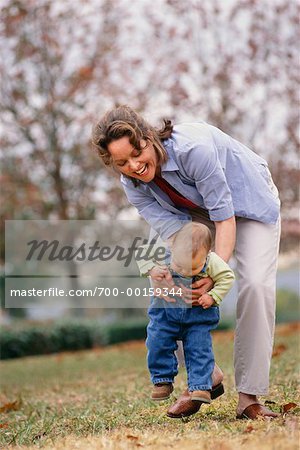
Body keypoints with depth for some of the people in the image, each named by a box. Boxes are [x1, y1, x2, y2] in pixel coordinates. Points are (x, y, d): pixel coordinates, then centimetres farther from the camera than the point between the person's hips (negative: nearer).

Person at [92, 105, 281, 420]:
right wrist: (172, 271, -47)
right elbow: (173, 232, -26)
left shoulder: (192, 147, -39)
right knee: (161, 276, -12)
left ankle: (249, 395, -14)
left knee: (255, 284, -22)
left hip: (247, 201, -5)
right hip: (197, 212, 5)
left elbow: (224, 214, -35)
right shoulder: (133, 186, -19)